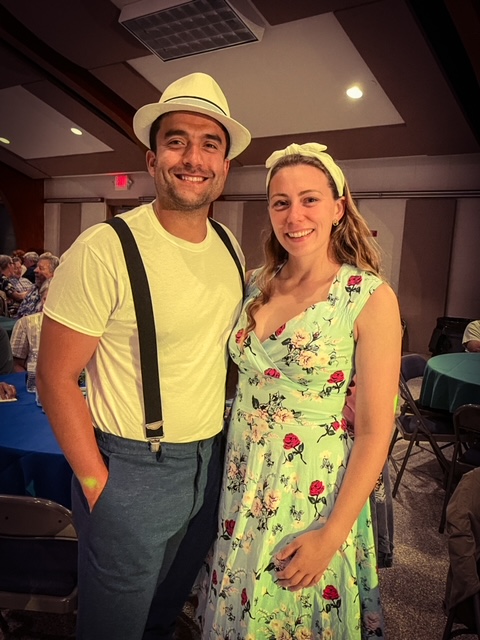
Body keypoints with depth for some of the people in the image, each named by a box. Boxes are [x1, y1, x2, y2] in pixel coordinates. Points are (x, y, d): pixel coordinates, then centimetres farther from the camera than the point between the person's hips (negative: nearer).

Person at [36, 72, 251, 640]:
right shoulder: (105, 250, -20)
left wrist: (218, 442, 9)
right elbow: (56, 378, -15)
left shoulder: (230, 248, 1)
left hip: (210, 463, 6)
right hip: (131, 470, -5)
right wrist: (98, 485, -13)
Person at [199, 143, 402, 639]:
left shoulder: (371, 298, -16)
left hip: (315, 496, -4)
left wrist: (331, 535, -15)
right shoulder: (256, 285, -1)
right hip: (241, 486, 4)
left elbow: (373, 433, -15)